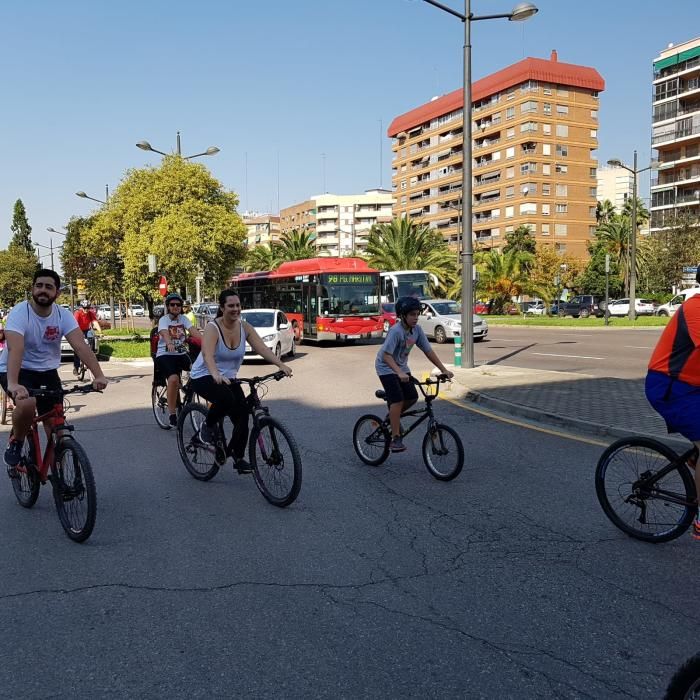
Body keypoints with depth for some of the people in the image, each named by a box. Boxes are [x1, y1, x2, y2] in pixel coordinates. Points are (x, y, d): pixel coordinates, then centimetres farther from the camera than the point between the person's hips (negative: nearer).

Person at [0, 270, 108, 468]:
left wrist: (98, 376, -38)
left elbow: (80, 346, -23)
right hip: (17, 370, -4)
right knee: (26, 405, -33)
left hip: (47, 371, 4)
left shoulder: (63, 315, -11)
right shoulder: (19, 313, -22)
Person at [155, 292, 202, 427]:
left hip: (181, 353, 5)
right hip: (165, 355, -5)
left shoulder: (183, 319, 6)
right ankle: (172, 414, -17)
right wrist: (169, 344, -49)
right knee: (173, 378, -28)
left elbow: (193, 331, -11)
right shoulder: (164, 320, -6)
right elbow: (164, 333, -27)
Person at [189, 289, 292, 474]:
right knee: (226, 399, -35)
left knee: (242, 411, -12)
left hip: (228, 378, 6)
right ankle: (208, 426, -4)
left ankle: (238, 456, 6)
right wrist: (216, 375, -56)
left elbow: (262, 348, -16)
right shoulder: (213, 328, -21)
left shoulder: (244, 327, -5)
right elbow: (208, 355, -37)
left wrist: (281, 365, -32)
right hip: (204, 377, -5)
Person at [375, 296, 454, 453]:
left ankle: (393, 417, 25)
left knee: (412, 397, -2)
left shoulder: (417, 330, -8)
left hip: (401, 367, 7)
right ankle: (395, 439, -10)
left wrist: (443, 369, -9)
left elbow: (428, 351, -4)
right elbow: (386, 355, -34)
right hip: (386, 367, -7)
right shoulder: (396, 331, -28)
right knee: (397, 400, -16)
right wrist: (399, 373, -46)